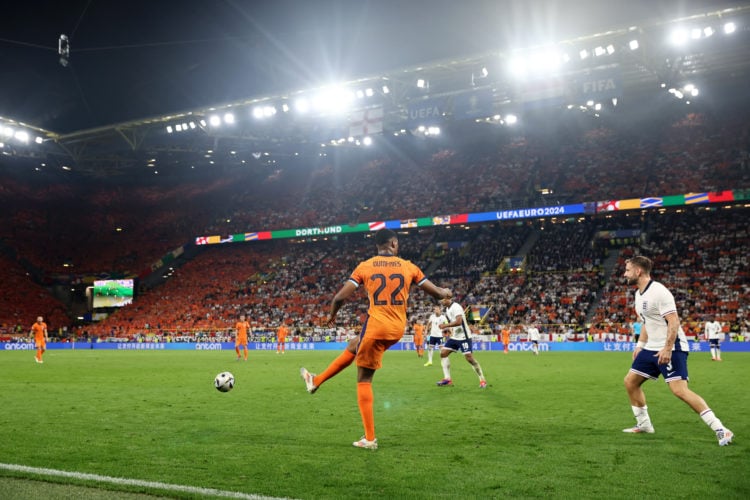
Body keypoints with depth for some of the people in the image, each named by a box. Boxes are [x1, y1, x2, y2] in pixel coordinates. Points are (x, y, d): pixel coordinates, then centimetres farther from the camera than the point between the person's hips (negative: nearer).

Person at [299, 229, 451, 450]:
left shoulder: (364, 267, -1)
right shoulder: (409, 267, 4)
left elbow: (340, 297, -5)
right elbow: (437, 293, 8)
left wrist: (332, 315, 16)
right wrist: (446, 292, 33)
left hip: (376, 327, -4)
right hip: (397, 329, 4)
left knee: (364, 380, 8)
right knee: (354, 346, 29)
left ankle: (369, 438, 10)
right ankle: (317, 380, 35)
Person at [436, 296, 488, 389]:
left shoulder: (456, 307, -18)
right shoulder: (447, 308, 11)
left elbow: (458, 322, -31)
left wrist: (445, 325, -24)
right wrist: (448, 329, 9)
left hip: (463, 337, -9)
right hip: (454, 337, 9)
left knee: (469, 357, -12)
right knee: (443, 353, 1)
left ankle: (482, 380, 0)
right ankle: (447, 379, 4)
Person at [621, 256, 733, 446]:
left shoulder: (658, 291, -18)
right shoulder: (639, 294, 11)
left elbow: (673, 321, -22)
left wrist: (667, 349, -28)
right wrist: (640, 344, 18)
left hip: (671, 348, -10)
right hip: (652, 348, 10)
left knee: (679, 389, -20)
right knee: (630, 381, 10)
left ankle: (720, 430, -14)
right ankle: (644, 424, 24)